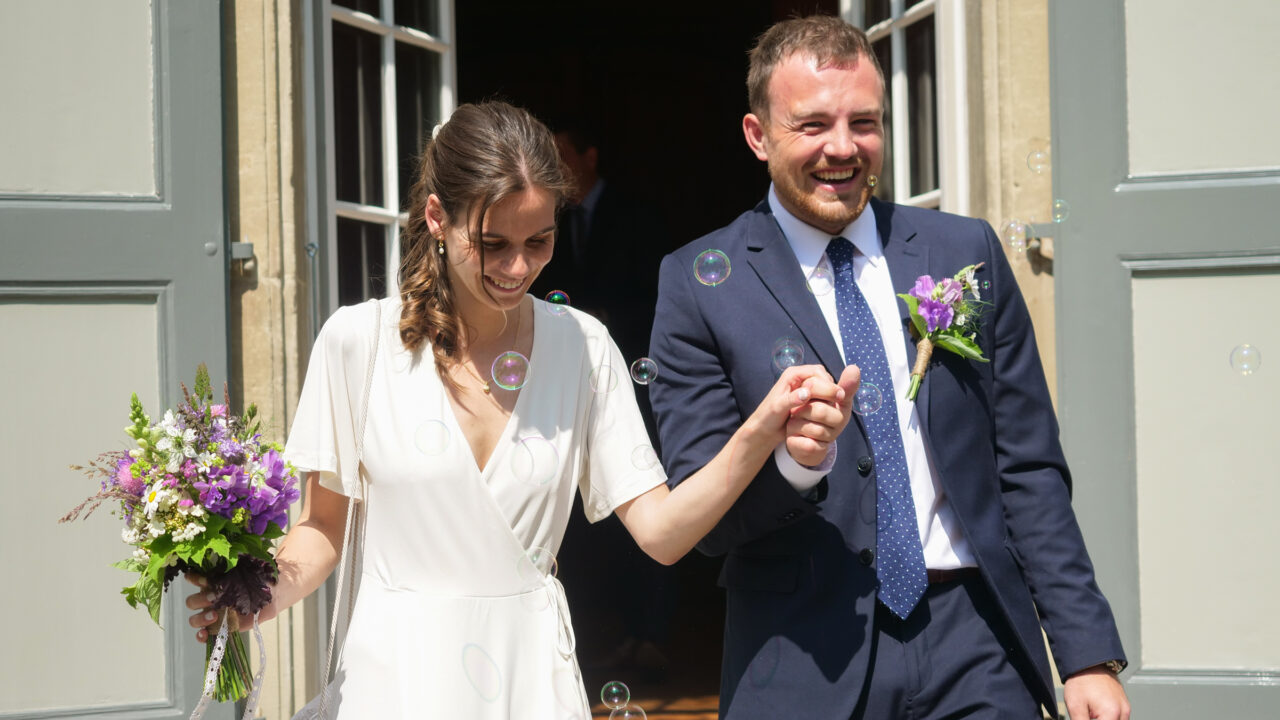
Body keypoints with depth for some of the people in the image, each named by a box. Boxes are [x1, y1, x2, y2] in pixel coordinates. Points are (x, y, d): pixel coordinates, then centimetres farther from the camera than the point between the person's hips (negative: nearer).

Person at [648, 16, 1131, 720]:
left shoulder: (965, 252, 6)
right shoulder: (700, 285, -2)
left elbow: (1029, 473, 7)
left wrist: (1088, 654, 1)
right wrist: (791, 460, -23)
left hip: (973, 643, 2)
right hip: (807, 662, -2)